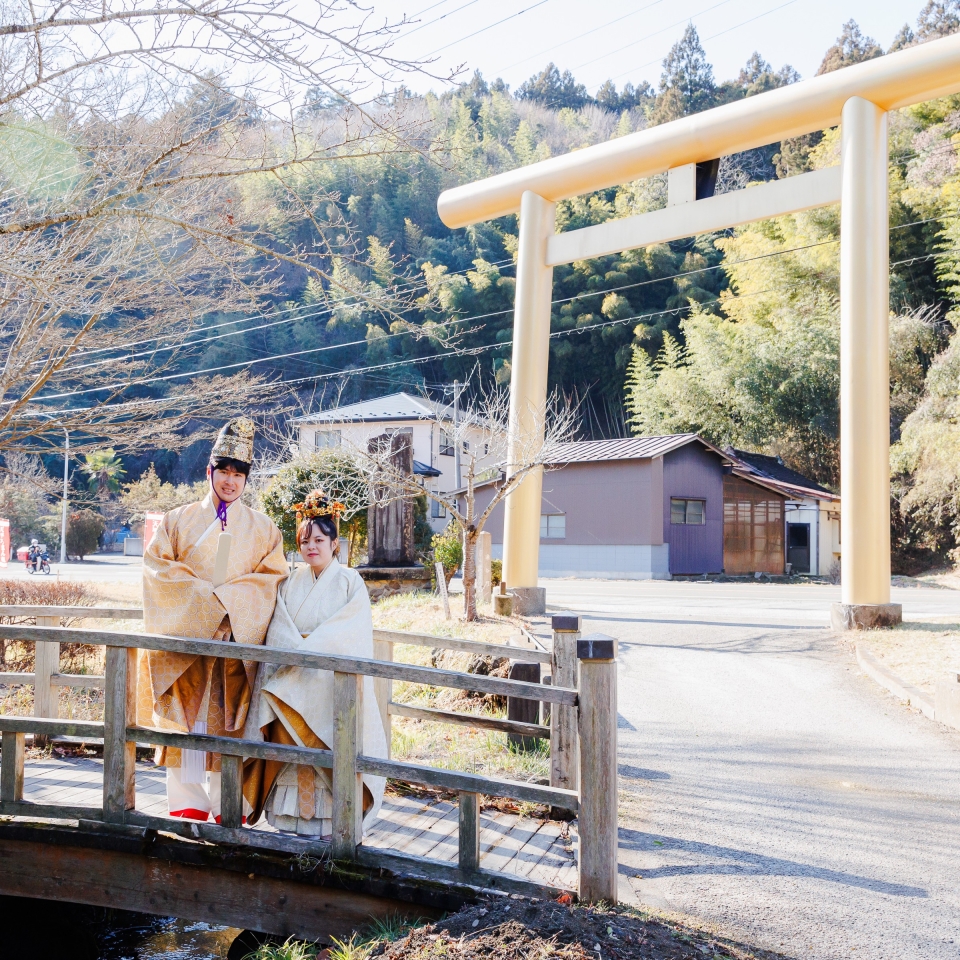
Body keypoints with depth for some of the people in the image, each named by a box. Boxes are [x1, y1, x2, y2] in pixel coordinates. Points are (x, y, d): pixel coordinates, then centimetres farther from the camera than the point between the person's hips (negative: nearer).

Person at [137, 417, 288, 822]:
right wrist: (202, 595, -11)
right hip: (185, 635, 1)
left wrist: (227, 597, -11)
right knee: (185, 715, -2)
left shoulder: (262, 528, 12)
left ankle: (228, 806, 3)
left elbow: (272, 576, 4)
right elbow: (158, 565, 1)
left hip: (237, 637, 0)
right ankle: (188, 802, 5)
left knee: (230, 720, -3)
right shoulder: (178, 520, 11)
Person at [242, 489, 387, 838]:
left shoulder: (350, 582, 0)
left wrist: (308, 648, -16)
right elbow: (278, 626, 3)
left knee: (327, 747, -6)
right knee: (291, 744, 1)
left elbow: (352, 629, -10)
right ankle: (291, 816, 9)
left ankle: (328, 821, -1)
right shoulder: (291, 582, 12)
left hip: (332, 681, -4)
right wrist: (299, 649, -15)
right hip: (292, 682, 4)